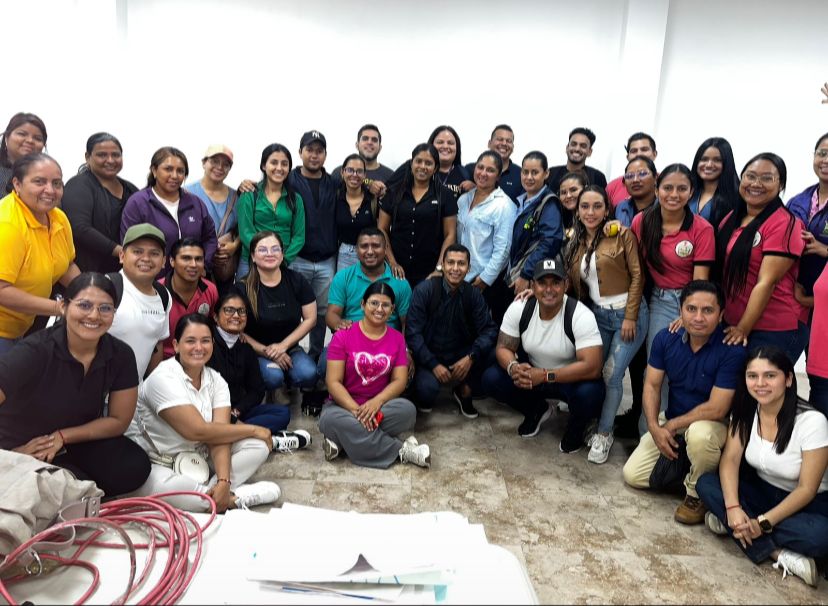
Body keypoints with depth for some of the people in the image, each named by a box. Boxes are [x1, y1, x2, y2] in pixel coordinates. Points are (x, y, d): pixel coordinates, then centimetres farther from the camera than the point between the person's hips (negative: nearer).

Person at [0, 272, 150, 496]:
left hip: (78, 445, 4)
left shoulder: (120, 355, -11)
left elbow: (118, 421, -3)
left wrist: (61, 437, -14)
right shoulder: (35, 351, -23)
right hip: (19, 452, -4)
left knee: (135, 466, -20)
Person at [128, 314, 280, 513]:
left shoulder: (216, 381, 0)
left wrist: (224, 481, -29)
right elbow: (197, 431, -25)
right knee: (165, 487, -39)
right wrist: (253, 429, -15)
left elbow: (219, 434, -12)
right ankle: (235, 497, -19)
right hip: (155, 466, -6)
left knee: (257, 446, -10)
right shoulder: (163, 378, -18)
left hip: (199, 459, 6)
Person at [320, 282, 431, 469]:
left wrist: (377, 402, -22)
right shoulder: (342, 336, -6)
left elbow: (399, 380, -3)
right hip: (344, 406, -2)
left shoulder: (397, 338, 3)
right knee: (331, 419, -36)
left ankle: (344, 440, -21)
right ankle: (402, 450, -25)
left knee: (407, 409, -29)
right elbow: (333, 382, -11)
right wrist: (356, 409, -25)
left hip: (379, 406, 2)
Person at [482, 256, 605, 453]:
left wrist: (545, 376, -36)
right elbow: (503, 347, -8)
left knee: (589, 393, -37)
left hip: (571, 378, -4)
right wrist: (514, 367, -32)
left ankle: (576, 428, 2)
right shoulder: (519, 308, -14)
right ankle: (537, 410, 13)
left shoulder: (581, 316, -25)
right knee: (491, 378, -17)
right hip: (532, 372, 4)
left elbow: (592, 366, -31)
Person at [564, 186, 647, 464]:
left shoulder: (622, 235, -8)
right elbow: (571, 282, 7)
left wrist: (630, 316, -13)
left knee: (612, 374, -8)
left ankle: (604, 433, 8)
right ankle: (592, 423, 21)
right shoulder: (576, 243, 8)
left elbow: (637, 276, -9)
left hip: (627, 313, -4)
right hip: (597, 315, 5)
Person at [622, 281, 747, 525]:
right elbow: (652, 385, -3)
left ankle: (697, 495, -11)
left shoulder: (732, 350, -24)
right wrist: (654, 428, -17)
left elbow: (716, 409, -23)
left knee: (699, 434, -40)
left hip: (711, 424, -4)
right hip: (670, 423, 4)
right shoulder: (666, 338, -9)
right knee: (632, 474, -6)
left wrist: (671, 425, -16)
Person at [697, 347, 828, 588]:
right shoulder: (745, 411, -8)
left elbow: (806, 489, -20)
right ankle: (778, 553, -24)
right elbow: (730, 460, -13)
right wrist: (733, 509, -30)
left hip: (805, 503, -4)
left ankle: (734, 525, -20)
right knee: (706, 483, -22)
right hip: (762, 491, 4)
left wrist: (763, 523, -27)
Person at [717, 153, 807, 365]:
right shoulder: (731, 219, 9)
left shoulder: (785, 224, -12)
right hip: (729, 325, 6)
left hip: (773, 332, -6)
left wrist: (743, 329, -17)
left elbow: (767, 282, -17)